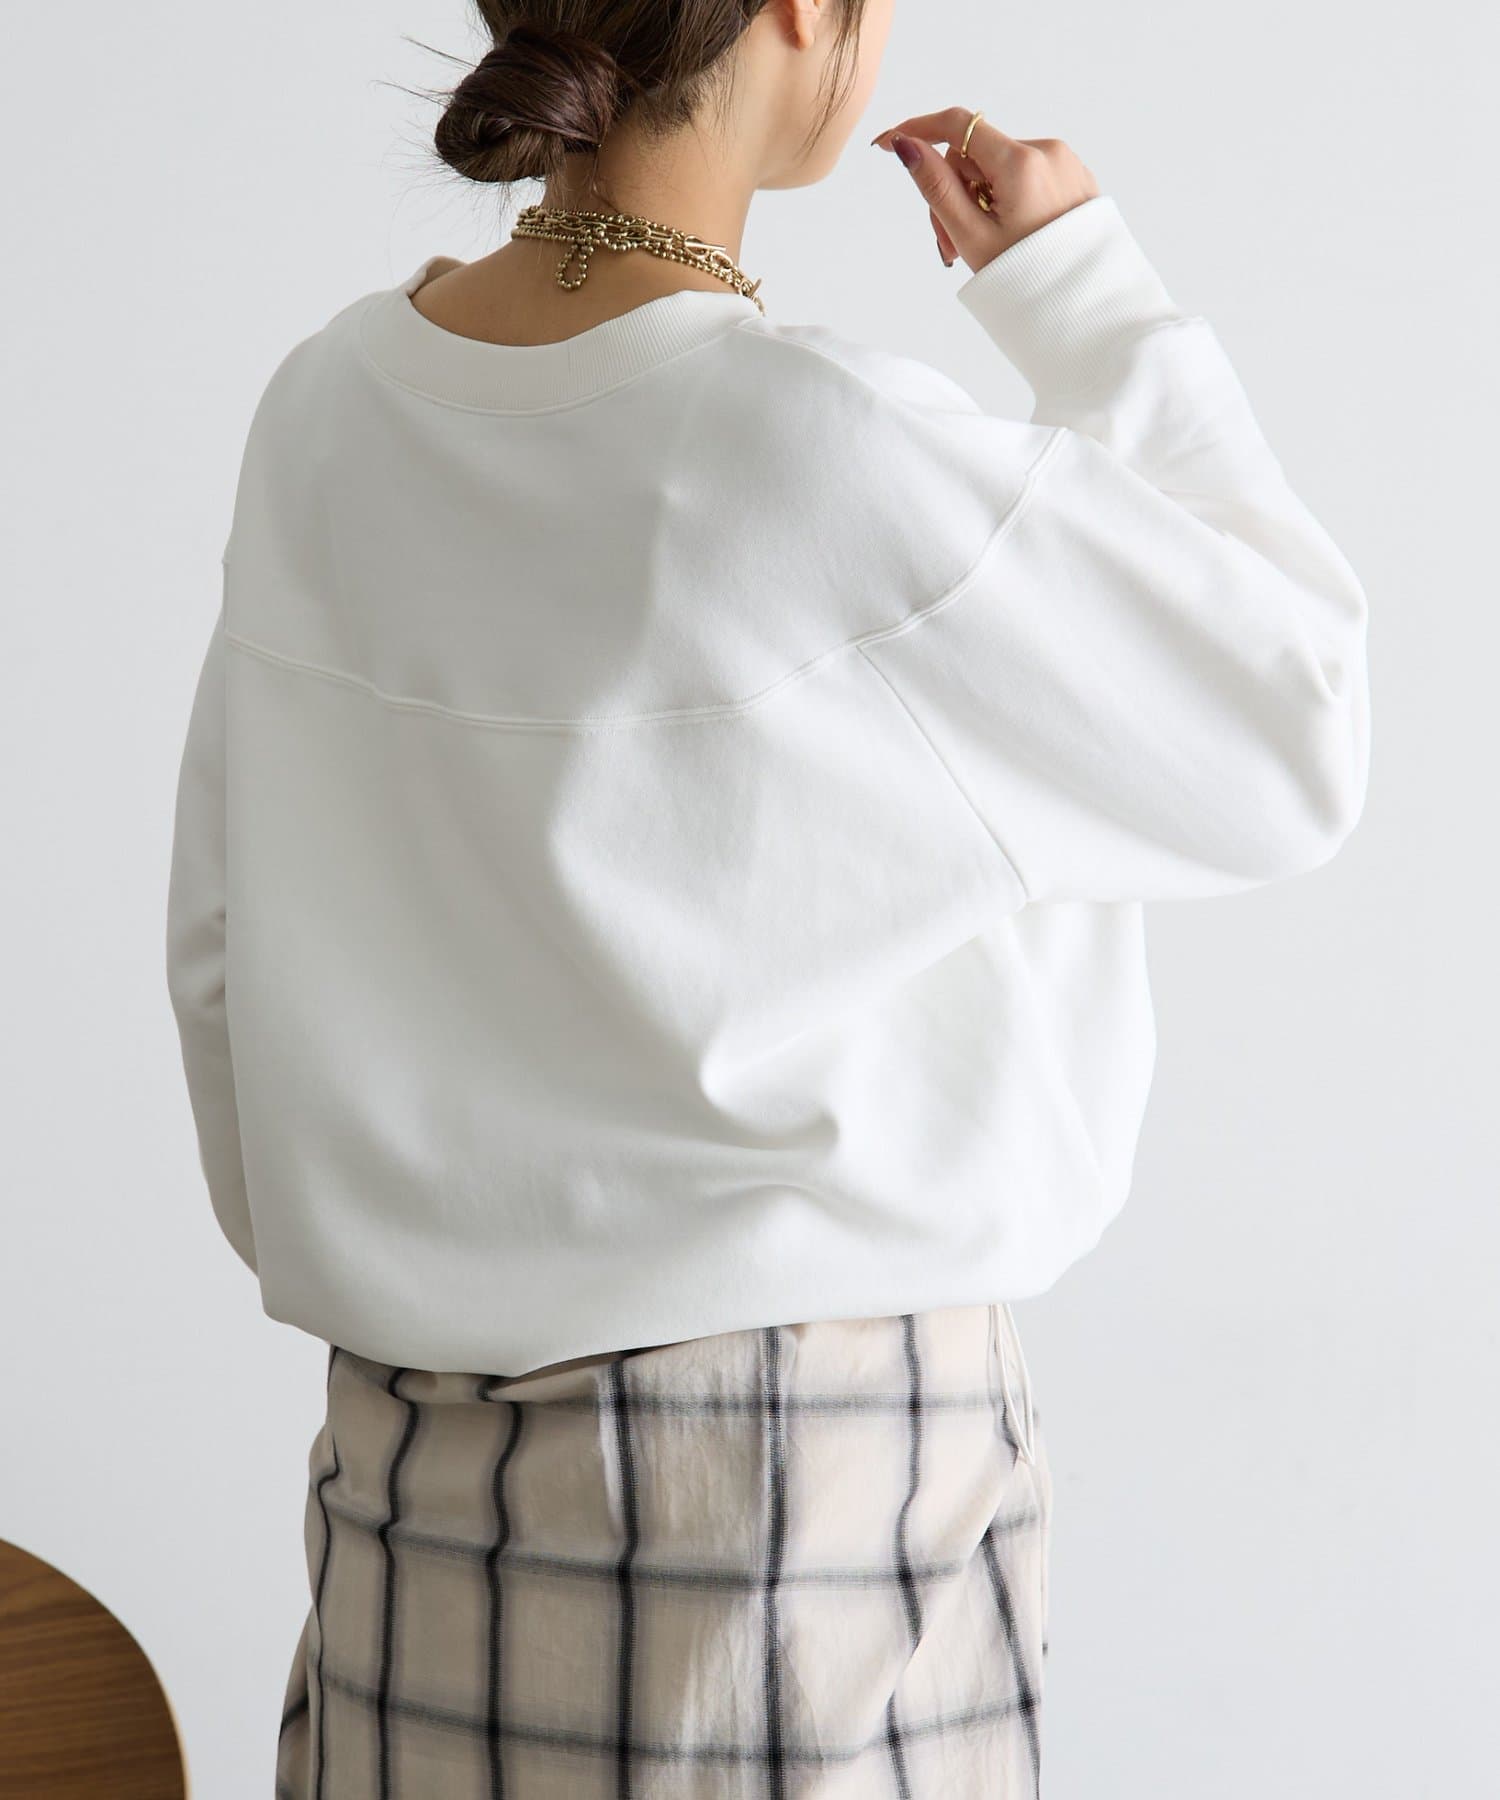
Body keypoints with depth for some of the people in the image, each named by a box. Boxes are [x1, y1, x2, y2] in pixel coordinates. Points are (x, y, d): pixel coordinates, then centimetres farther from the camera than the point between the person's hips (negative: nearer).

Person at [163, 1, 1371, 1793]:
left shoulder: (330, 405, -2)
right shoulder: (836, 453, -20)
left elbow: (223, 955, 6)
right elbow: (1296, 741, -6)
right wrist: (1085, 291, -2)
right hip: (808, 1442, -5)